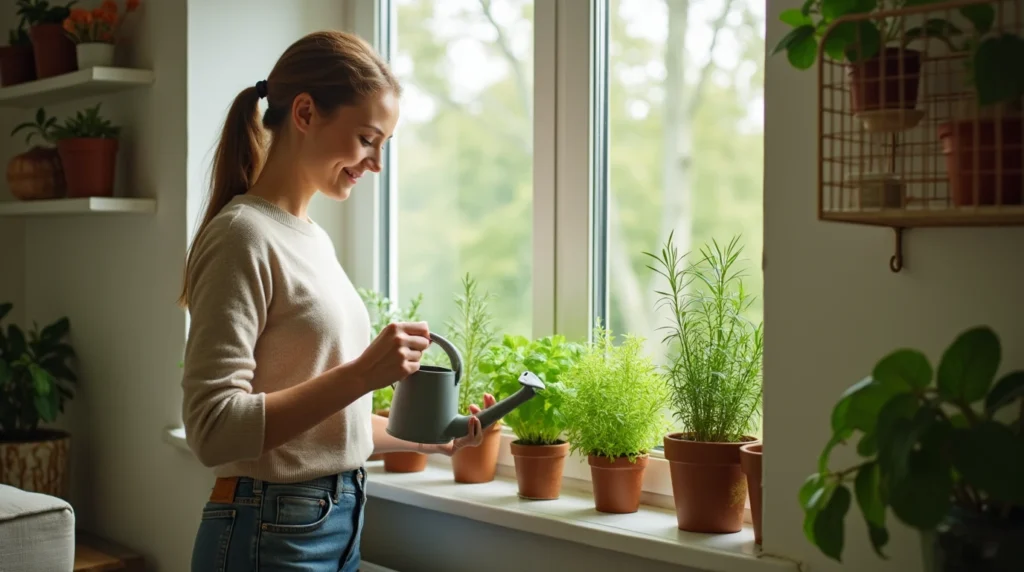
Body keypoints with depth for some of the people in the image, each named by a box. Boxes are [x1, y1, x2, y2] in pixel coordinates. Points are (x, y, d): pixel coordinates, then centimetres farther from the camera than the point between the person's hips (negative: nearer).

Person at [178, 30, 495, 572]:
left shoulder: (313, 239, 9)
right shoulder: (244, 235, -15)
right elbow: (213, 427, -22)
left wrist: (426, 437, 8)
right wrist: (363, 373, -26)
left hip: (338, 524, 8)